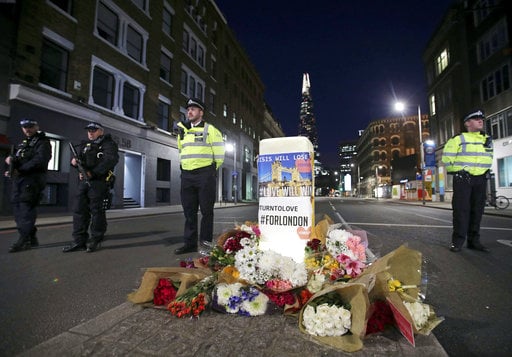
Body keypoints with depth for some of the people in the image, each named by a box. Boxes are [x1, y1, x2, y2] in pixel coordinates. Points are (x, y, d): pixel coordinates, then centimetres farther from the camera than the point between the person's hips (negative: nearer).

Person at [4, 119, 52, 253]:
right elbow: (17, 159, 24)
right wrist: (11, 159, 2)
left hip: (32, 180, -9)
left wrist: (20, 169, -15)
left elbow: (40, 160, -17)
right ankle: (31, 238, 17)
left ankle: (24, 240, -6)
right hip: (19, 180, 9)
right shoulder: (24, 143, 24)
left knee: (26, 208, -10)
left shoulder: (43, 142, -3)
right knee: (17, 209, 9)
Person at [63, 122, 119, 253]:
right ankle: (79, 242, 13)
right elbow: (77, 156, 28)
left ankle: (96, 241, 9)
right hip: (84, 182, 7)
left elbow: (111, 159, -17)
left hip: (99, 182, -7)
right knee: (79, 210, 6)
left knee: (96, 210, -3)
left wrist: (93, 172, -22)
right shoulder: (84, 145, 21)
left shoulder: (107, 144, -1)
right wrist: (74, 161, 2)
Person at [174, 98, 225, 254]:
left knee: (206, 210, -1)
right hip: (187, 175, 6)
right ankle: (190, 243, 17)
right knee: (189, 211, 8)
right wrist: (184, 167, 15)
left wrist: (210, 170, 2)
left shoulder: (210, 129, 0)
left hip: (205, 175, -5)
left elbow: (219, 154, -3)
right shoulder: (182, 131, 18)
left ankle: (206, 243, 9)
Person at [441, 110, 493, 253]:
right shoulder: (458, 139, -4)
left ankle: (474, 240, 16)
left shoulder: (487, 140, 15)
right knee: (461, 209, -7)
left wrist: (484, 170, 17)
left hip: (481, 179, 6)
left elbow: (489, 158, 27)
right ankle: (458, 240, -1)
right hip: (463, 178, -6)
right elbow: (447, 158, -5)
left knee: (477, 210, 7)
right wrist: (456, 170, -2)